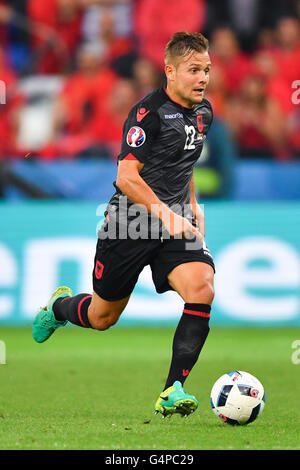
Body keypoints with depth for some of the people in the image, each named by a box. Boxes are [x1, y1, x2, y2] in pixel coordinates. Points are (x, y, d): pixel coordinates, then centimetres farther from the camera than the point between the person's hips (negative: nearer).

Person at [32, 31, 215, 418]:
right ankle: (60, 306, 47)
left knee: (201, 288, -23)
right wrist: (167, 216, -30)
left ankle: (172, 393, -20)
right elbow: (126, 177, -22)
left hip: (175, 223, 5)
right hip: (129, 225, -5)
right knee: (102, 318, 9)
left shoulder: (203, 113, 7)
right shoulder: (150, 112, -18)